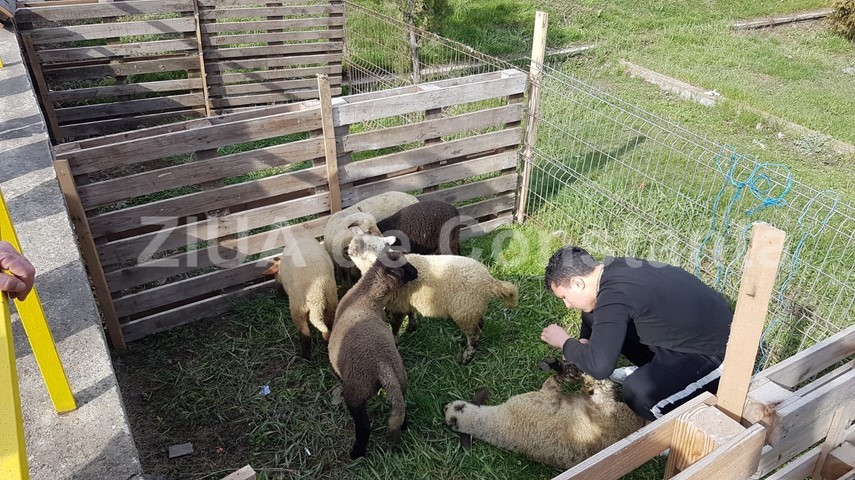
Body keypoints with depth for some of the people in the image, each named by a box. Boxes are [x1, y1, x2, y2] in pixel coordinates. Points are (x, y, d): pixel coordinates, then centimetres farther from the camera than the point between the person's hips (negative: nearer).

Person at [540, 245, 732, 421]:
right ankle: (655, 368, 17)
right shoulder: (613, 267, -4)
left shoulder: (613, 295, -31)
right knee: (594, 315, 2)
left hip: (713, 350, -9)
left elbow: (599, 367, -32)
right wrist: (583, 343, 5)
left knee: (638, 392, -31)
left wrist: (565, 342, -14)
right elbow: (594, 304, 18)